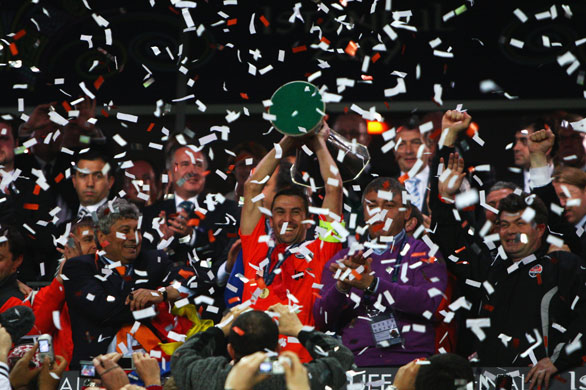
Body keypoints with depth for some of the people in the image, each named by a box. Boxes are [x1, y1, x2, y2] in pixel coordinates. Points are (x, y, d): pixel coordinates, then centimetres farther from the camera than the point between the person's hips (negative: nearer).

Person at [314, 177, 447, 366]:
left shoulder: (424, 254, 10)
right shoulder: (343, 259, 18)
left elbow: (428, 302, -9)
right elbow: (322, 321, 9)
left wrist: (373, 284, -18)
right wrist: (342, 287, -11)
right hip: (354, 362, 4)